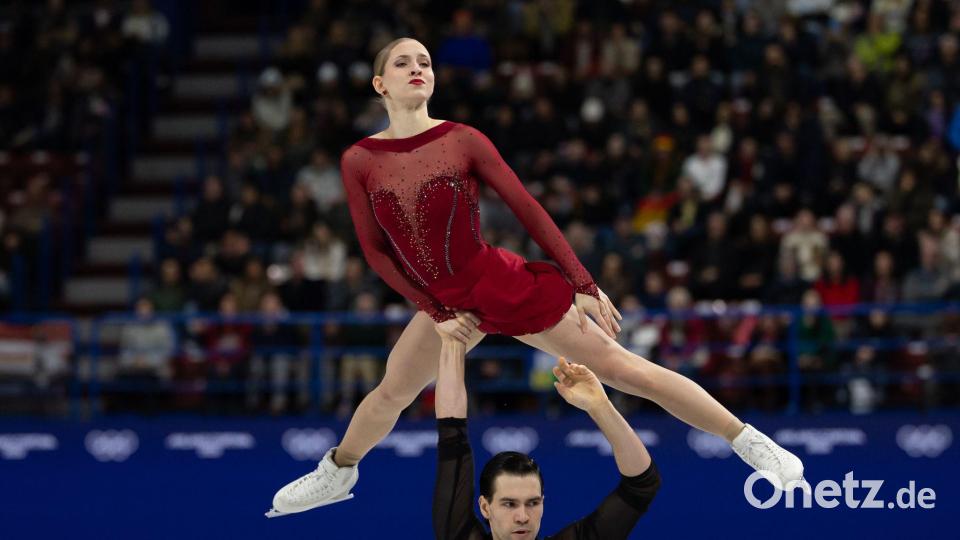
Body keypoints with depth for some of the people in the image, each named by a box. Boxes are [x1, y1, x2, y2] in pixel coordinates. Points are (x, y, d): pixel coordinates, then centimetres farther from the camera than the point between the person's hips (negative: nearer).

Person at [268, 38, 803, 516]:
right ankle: (337, 474, 49)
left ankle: (750, 442, 0)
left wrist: (583, 285, -9)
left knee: (621, 367, -4)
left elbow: (529, 210, -8)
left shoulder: (463, 140, -12)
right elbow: (376, 250, 2)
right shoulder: (359, 161, -5)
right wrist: (435, 313, -2)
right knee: (391, 392, 19)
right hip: (448, 302, 4)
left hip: (509, 286, -4)